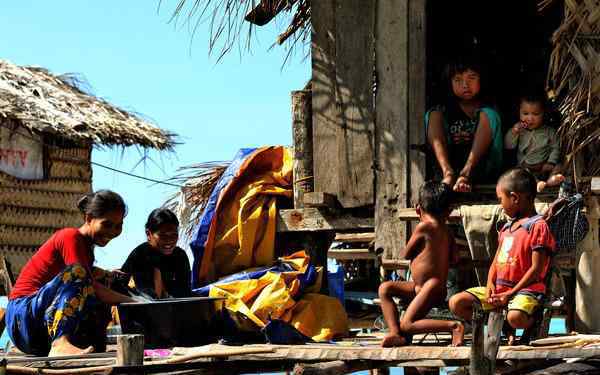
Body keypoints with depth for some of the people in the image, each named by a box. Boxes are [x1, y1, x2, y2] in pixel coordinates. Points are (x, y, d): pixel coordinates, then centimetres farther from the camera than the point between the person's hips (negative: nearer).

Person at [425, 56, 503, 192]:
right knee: (433, 114, -7)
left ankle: (466, 174, -37)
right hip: (453, 164, 2)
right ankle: (448, 173, -33)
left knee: (488, 114, -15)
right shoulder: (445, 110, 16)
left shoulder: (487, 111, 11)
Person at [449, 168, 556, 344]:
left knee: (515, 317, -39)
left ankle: (532, 326, -2)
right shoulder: (507, 227, 20)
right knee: (456, 303, -6)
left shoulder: (537, 226, -9)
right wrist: (490, 284, -2)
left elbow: (536, 269, -14)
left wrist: (510, 294, -16)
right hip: (498, 289, 8)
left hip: (525, 289, -8)